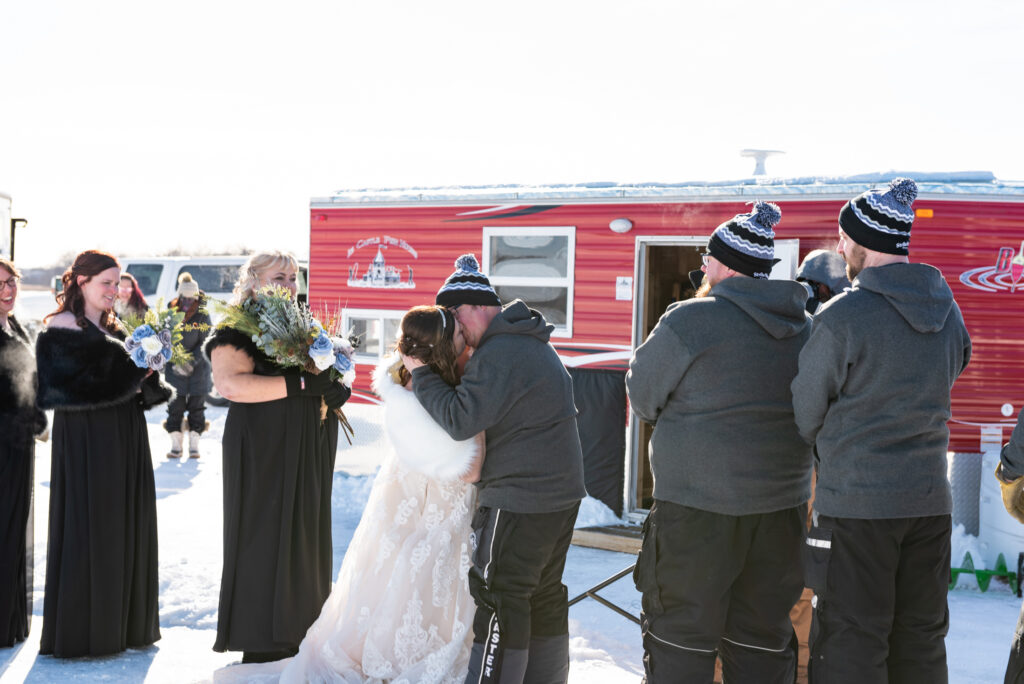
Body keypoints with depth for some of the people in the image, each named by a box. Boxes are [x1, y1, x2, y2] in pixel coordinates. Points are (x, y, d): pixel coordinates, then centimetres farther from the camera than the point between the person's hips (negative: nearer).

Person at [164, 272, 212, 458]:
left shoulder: (202, 316, -4)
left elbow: (205, 343, -5)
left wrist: (192, 362, -16)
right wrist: (174, 362, -12)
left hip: (198, 368, -1)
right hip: (175, 368, 1)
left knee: (196, 406, 4)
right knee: (175, 407, 3)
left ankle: (194, 445, 12)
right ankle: (176, 446, 13)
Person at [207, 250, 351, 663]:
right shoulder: (237, 331, -7)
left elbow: (323, 378, 24)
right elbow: (230, 384, -24)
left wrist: (337, 391, 0)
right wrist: (301, 384, -26)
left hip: (308, 457, 8)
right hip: (264, 455, -7)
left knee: (304, 541, 10)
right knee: (264, 544, -3)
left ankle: (296, 636, 20)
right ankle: (262, 647, 7)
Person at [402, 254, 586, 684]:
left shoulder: (499, 353, -19)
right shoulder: (531, 341, 14)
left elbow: (460, 420, -21)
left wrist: (420, 373, -11)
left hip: (521, 499, -10)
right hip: (561, 491, 10)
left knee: (499, 596, -3)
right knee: (544, 593, 17)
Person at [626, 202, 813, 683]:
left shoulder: (691, 320, -13)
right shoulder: (806, 328, 7)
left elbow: (642, 395, -2)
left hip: (698, 506, -6)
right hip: (782, 502, 6)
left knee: (681, 633, 6)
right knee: (762, 638, 16)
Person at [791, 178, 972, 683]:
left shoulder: (841, 316, -15)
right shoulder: (948, 311, 6)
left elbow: (804, 414, -7)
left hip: (856, 502, -6)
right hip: (931, 499, 7)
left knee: (851, 642, 4)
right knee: (921, 639, 17)